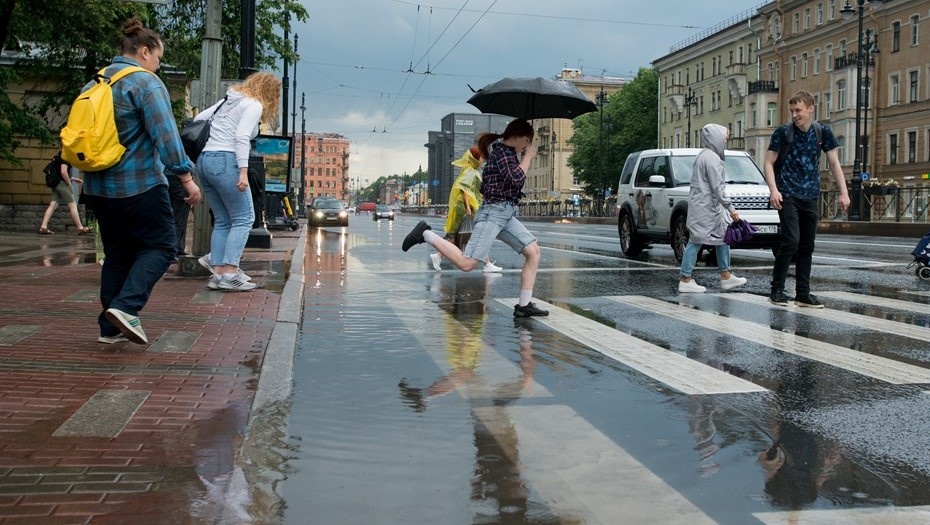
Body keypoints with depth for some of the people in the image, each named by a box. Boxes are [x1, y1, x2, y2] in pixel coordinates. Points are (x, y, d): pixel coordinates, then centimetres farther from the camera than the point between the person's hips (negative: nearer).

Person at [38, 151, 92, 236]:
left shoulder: (60, 155, 19)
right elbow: (63, 172, -22)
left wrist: (73, 179, 24)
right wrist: (69, 183, -11)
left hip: (56, 183, 9)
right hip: (62, 183, -9)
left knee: (53, 205, 3)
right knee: (72, 205, -4)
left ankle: (43, 227, -4)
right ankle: (81, 228, -1)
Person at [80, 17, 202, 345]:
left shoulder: (94, 83, 14)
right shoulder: (146, 83, -11)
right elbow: (165, 135, -18)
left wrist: (89, 174, 28)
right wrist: (185, 176, -15)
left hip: (98, 188, 8)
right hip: (138, 186, -8)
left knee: (117, 254, 14)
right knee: (159, 247, 2)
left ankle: (110, 327, 14)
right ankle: (126, 307, -16)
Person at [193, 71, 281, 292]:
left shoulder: (229, 100, 23)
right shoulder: (254, 105, -2)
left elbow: (199, 118, 22)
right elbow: (242, 138, -14)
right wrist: (243, 171, -19)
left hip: (203, 160, 9)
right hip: (224, 160, -9)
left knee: (223, 220, 12)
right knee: (244, 218, -3)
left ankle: (218, 273, 7)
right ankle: (230, 273, -11)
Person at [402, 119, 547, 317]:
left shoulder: (510, 153, 21)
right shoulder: (502, 152, -8)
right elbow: (516, 179, -21)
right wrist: (528, 156, -11)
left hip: (507, 214, 10)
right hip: (494, 212, -10)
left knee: (534, 251, 0)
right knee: (466, 263, -17)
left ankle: (524, 306, 0)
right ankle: (426, 235, -2)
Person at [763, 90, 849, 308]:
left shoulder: (823, 132, 3)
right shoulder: (783, 132, -6)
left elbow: (834, 163, 7)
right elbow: (769, 163, -5)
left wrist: (843, 192, 0)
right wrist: (774, 190, -18)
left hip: (811, 198, 4)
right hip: (788, 196, -4)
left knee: (807, 246, 7)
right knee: (791, 242, -15)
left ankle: (803, 294, 15)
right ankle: (777, 290, -3)